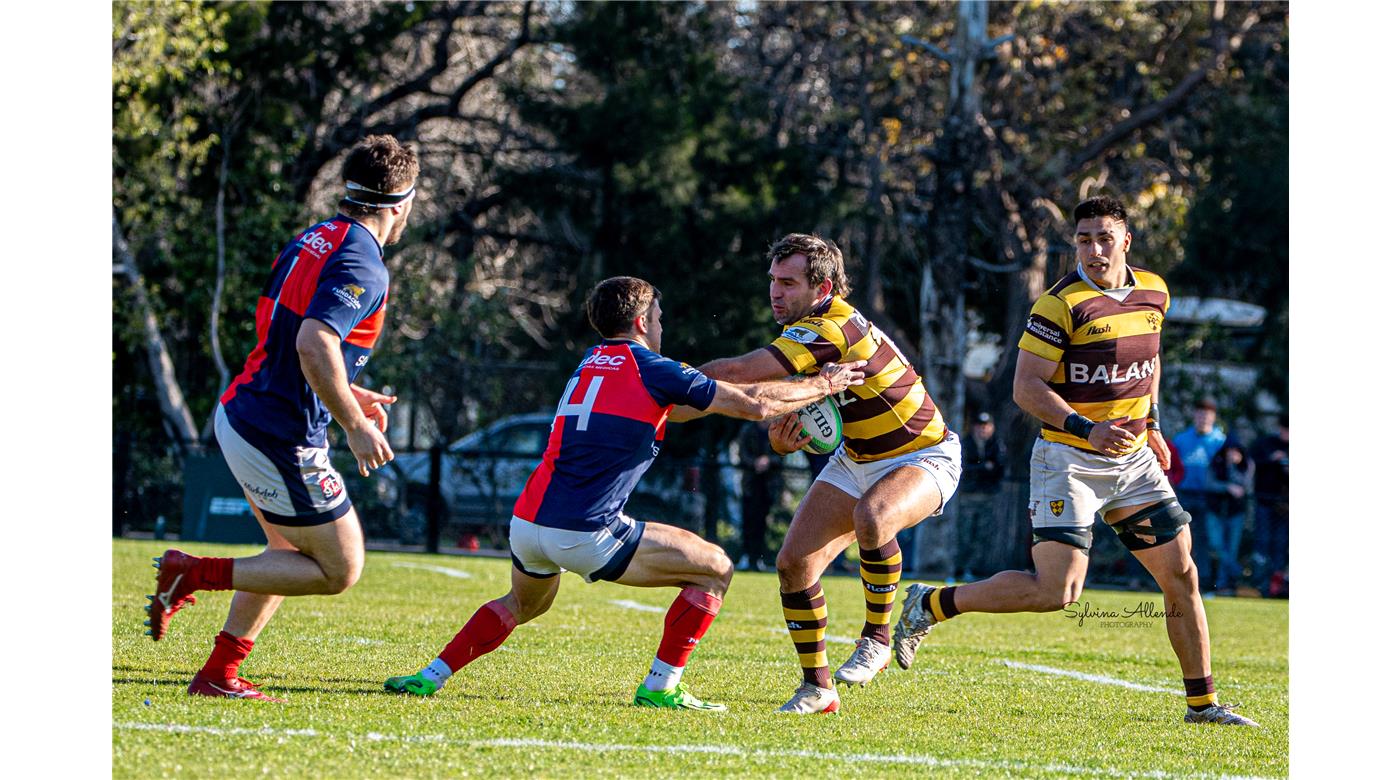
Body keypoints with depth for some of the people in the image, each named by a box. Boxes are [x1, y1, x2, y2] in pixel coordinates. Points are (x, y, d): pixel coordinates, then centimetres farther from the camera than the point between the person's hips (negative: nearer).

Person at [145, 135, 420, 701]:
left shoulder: (314, 240, 10)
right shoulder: (363, 268, -19)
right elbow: (314, 345, -33)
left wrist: (347, 394, 23)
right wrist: (355, 425, -24)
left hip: (241, 415, 9)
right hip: (281, 440, -9)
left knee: (291, 553, 22)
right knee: (340, 570, 2)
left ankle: (218, 674, 20)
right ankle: (194, 575, -4)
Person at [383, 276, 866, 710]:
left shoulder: (590, 364, 21)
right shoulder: (652, 370, -2)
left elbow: (667, 406, 35)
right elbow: (754, 405, 0)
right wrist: (824, 385, 16)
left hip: (527, 525, 8)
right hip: (586, 532, -8)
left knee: (525, 603, 38)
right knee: (714, 570, 5)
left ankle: (429, 677, 25)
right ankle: (659, 688, 4)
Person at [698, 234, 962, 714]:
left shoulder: (832, 327, -29)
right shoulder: (800, 331, 0)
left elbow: (737, 373, -33)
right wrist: (780, 439, -18)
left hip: (923, 457, -9)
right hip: (857, 459, 9)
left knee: (872, 517, -40)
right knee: (795, 561, -7)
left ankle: (877, 638, -18)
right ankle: (817, 688, 6)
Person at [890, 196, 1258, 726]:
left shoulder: (1153, 292, 6)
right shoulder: (1062, 304, -14)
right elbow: (1026, 387, -16)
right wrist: (1086, 428, -27)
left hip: (1134, 461, 6)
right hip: (1068, 460, -6)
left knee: (1181, 573, 3)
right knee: (1055, 591, -15)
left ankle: (1202, 703, 13)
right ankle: (929, 605, 1)